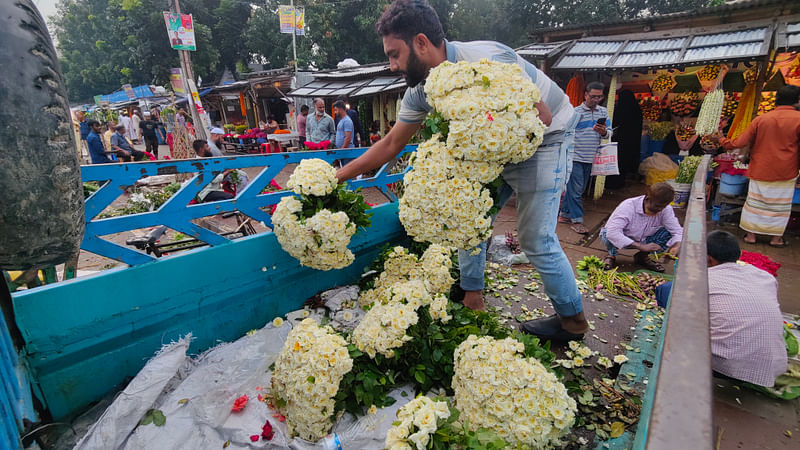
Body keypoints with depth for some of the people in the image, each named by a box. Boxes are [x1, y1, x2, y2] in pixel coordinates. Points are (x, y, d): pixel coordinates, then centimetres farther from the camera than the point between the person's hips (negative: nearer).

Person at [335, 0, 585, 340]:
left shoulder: (485, 61, -32)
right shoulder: (422, 90, -8)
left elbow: (541, 117, -26)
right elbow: (390, 145, -1)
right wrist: (337, 176, -2)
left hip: (545, 139, -7)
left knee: (536, 239, -7)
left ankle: (573, 319, 16)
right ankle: (472, 300, 21)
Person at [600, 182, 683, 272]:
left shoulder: (666, 209, -17)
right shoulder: (628, 206, -32)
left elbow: (677, 230, -13)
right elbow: (612, 233, -43)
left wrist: (677, 246, -37)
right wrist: (641, 246, -48)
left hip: (644, 241, 4)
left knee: (668, 233, -20)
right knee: (608, 235, -36)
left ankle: (643, 257, 4)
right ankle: (611, 255, -2)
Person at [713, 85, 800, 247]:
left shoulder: (760, 119, -5)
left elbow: (741, 142, -1)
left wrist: (721, 140, 14)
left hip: (760, 171, 1)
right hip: (785, 173, -1)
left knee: (755, 202, 10)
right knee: (780, 204, 9)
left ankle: (751, 234, 14)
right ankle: (776, 237, 15)